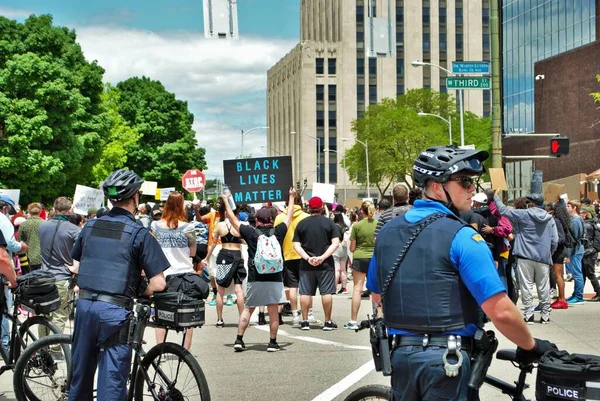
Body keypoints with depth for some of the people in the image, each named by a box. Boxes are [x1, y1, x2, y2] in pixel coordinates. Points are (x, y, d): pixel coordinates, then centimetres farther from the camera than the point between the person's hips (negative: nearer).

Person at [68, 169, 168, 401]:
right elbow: (158, 283, -10)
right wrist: (139, 293, 8)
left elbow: (76, 266, 18)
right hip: (114, 311, -5)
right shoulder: (139, 233, -8)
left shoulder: (91, 226, 7)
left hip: (84, 304, 5)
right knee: (112, 380, 1)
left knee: (80, 375, 18)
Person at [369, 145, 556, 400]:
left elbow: (377, 295, 19)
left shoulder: (387, 231, 7)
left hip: (401, 354, 6)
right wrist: (531, 346, -1)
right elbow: (501, 311, -16)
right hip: (446, 357, -6)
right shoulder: (461, 237, -13)